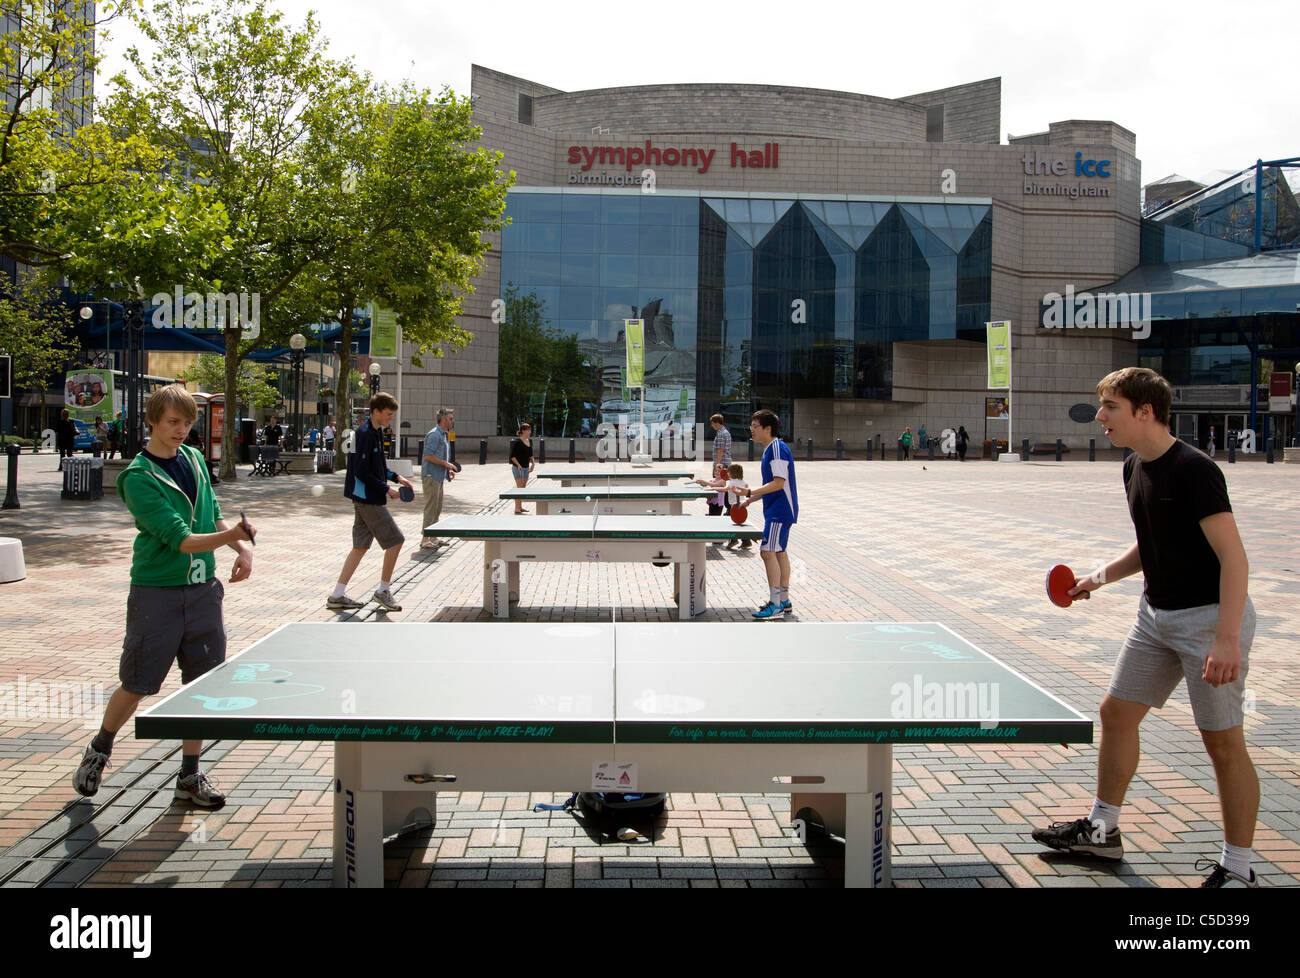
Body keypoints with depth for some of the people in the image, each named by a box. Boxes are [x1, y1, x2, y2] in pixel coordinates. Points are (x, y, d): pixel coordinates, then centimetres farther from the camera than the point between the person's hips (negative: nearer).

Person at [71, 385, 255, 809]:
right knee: (136, 685, 6)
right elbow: (181, 539, -22)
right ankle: (99, 751, 34)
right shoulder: (138, 477, -14)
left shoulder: (194, 459, 7)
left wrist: (242, 548, 1)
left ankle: (190, 774, 18)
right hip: (156, 591, -5)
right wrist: (229, 536, -38)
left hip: (202, 587, 5)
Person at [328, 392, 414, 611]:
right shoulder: (366, 434, -18)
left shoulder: (373, 432, 13)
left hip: (363, 498, 10)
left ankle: (337, 596, 13)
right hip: (369, 500, -10)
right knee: (395, 541, -3)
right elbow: (361, 472, -20)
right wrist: (386, 489, -15)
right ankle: (383, 591, 8)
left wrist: (396, 477, 11)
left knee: (360, 546, 11)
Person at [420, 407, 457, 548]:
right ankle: (425, 540, -7)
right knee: (431, 508, -9)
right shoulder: (434, 434, -13)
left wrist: (449, 469, 13)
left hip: (439, 476, 10)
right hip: (431, 475, -10)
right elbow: (428, 456, -21)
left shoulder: (443, 435, 18)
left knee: (437, 509, 13)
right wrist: (445, 463, -18)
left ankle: (433, 538, 19)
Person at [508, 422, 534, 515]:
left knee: (523, 487, 11)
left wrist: (533, 463, 8)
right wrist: (518, 465, -20)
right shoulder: (517, 442, -13)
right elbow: (512, 456, -14)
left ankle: (520, 507, 19)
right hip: (517, 467, -8)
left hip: (526, 468, 8)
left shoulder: (529, 442, 10)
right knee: (519, 487, -10)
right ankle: (516, 508, -9)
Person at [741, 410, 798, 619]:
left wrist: (750, 492, -24)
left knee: (768, 552, -14)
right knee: (779, 552, 14)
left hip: (780, 510, -11)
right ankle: (784, 601, 22)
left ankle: (775, 605, -15)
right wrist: (751, 498, 16)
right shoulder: (770, 449, 15)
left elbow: (779, 483, -23)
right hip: (776, 510, 11)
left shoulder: (778, 448, -17)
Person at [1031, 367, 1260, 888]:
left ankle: (1237, 869, 15)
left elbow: (1233, 557, -23)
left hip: (1211, 617, -9)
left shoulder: (1194, 470, -20)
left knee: (1223, 743, 0)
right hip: (1156, 614, 9)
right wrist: (1103, 575, 5)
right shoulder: (1135, 468, 7)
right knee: (1116, 713, 13)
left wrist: (1227, 639, -29)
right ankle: (1102, 830, 28)